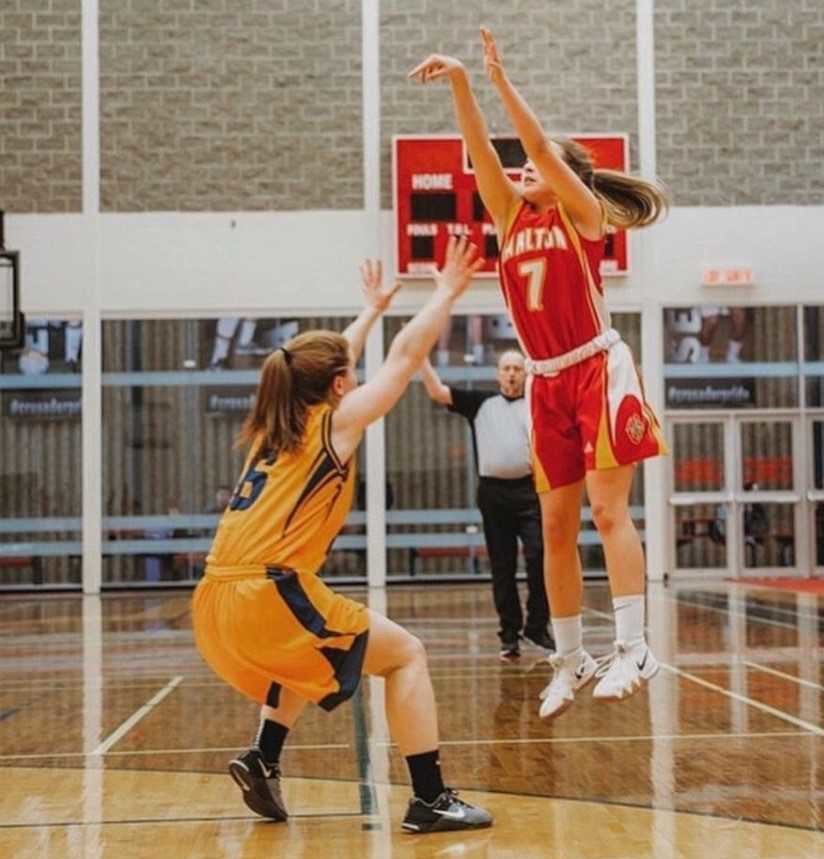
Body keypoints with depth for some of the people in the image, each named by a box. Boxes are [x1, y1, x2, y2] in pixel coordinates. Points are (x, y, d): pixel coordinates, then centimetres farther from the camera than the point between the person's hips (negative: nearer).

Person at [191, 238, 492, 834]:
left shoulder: (275, 426, 21)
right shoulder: (336, 424, 2)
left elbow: (327, 361, 37)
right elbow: (405, 357, 6)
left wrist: (372, 309, 49)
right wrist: (447, 293, 17)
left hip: (216, 605, 8)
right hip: (270, 595, -8)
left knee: (306, 654, 36)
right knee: (406, 654, 7)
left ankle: (263, 761, 20)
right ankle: (430, 800, 1)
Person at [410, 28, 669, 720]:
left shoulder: (584, 212, 0)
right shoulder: (511, 217, 13)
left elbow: (540, 145, -13)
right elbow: (482, 152, 2)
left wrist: (500, 78, -13)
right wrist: (460, 83, -9)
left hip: (599, 371, -6)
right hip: (547, 383, 6)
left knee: (608, 509, -14)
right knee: (555, 525, 4)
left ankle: (633, 647, -14)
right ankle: (571, 658, 11)